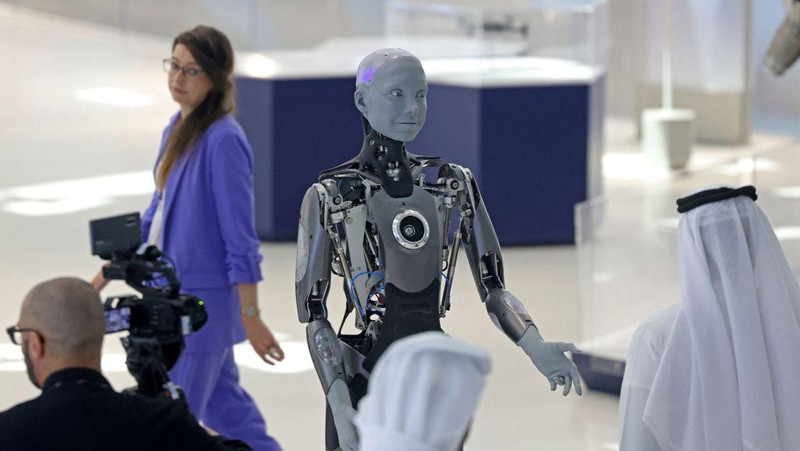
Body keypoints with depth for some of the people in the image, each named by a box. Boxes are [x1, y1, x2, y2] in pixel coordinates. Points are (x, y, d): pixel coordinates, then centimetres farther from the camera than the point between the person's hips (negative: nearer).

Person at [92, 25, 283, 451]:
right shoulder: (177, 129, 7)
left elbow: (240, 239, -19)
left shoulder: (223, 141, -20)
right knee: (223, 404, 18)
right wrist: (110, 271, 19)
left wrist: (250, 317, -18)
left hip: (202, 299, -8)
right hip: (174, 291, 8)